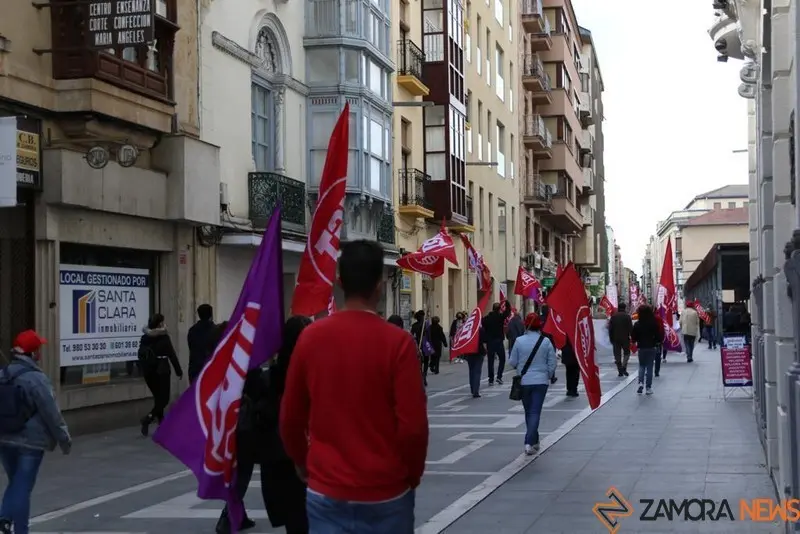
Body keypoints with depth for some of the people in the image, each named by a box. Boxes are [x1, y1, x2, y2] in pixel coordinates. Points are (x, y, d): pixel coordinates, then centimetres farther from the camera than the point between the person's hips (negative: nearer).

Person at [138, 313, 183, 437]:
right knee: (164, 399, 1)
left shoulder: (144, 338, 4)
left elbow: (141, 356, 8)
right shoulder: (164, 338, -11)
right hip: (161, 371, -6)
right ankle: (148, 418, -21)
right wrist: (179, 371, -1)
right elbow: (172, 355, -9)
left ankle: (162, 424, 20)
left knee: (158, 397, 18)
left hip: (149, 371, 6)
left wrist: (145, 369, 16)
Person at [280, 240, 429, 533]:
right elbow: (413, 425, -12)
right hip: (385, 492, -2)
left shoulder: (311, 337, -3)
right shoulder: (397, 342, -12)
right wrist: (412, 476, 5)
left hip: (325, 491, 2)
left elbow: (290, 417, 5)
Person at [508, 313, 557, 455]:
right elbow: (552, 363, -3)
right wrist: (549, 375, 16)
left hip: (524, 381, 1)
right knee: (535, 412, -1)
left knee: (529, 412, 17)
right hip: (541, 381, -1)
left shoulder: (519, 341, -8)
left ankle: (533, 441, 26)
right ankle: (529, 442, -15)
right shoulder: (546, 342, -7)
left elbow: (512, 362, -2)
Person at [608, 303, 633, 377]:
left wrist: (611, 339, 12)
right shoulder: (627, 316, -6)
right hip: (625, 338, -3)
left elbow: (610, 329, 7)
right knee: (626, 353, 11)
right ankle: (624, 367, -8)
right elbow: (631, 328, -8)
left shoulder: (613, 317, 5)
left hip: (615, 339, 3)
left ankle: (620, 371, 4)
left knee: (617, 354, 7)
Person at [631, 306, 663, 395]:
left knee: (642, 366, 15)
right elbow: (659, 336, -7)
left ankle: (641, 383, -7)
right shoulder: (654, 324, -9)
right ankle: (648, 387, 6)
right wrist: (655, 341, 11)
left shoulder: (637, 325, -8)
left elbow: (633, 337, -5)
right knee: (649, 367, 6)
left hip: (641, 348, 0)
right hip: (652, 348, 0)